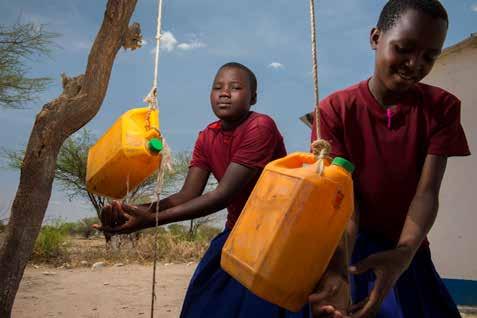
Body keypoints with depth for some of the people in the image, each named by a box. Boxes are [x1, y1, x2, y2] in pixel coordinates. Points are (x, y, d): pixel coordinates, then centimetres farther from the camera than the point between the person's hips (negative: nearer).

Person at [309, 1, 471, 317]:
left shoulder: (442, 107, -9)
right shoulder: (335, 109, -15)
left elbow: (426, 193, -18)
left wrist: (403, 254, -36)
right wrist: (338, 271, -36)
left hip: (408, 248, 3)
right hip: (353, 245, -2)